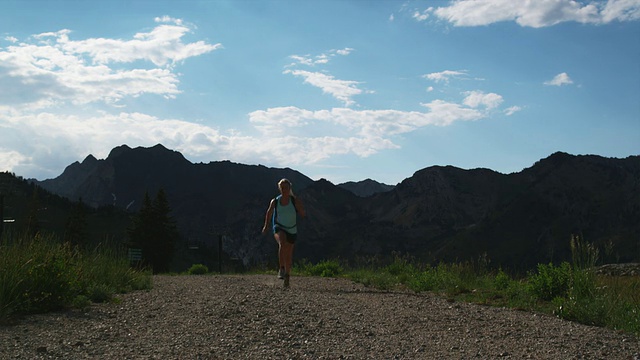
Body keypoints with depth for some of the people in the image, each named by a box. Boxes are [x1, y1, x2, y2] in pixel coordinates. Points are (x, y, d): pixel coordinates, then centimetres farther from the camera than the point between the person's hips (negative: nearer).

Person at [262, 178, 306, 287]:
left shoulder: (295, 201, -7)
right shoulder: (274, 202, -3)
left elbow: (303, 214, -11)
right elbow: (269, 212, 15)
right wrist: (266, 226, 18)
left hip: (292, 230, 1)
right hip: (279, 228, -1)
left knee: (289, 255, 9)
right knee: (282, 243, -34)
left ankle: (287, 276, 29)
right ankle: (281, 269, -26)